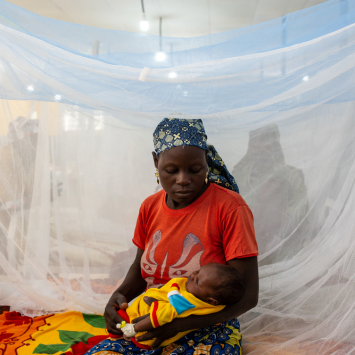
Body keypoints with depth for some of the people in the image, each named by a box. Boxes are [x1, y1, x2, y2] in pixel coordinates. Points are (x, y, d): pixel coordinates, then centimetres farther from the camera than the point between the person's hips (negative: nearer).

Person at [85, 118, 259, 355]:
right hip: (152, 326, 5)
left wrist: (179, 323, -24)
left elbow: (247, 295, -15)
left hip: (209, 329, -4)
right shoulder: (150, 207, 4)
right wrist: (120, 296, -6)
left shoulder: (230, 208, -15)